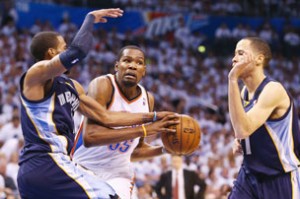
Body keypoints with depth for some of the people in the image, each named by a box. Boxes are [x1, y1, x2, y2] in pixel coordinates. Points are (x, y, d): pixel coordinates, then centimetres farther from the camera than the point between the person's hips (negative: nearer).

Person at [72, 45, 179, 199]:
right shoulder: (103, 85, -18)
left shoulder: (147, 100, 1)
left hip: (117, 176, 4)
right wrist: (144, 129, -34)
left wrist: (164, 149, -4)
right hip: (85, 170, -4)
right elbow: (89, 137, -33)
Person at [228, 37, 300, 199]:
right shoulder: (244, 92, 7)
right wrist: (239, 142, 3)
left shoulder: (273, 90, -20)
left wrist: (233, 79, -31)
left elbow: (243, 130, -32)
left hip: (282, 179, -8)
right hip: (250, 176, 8)